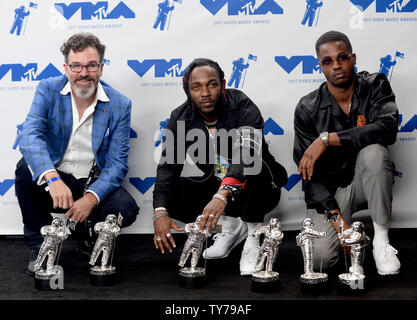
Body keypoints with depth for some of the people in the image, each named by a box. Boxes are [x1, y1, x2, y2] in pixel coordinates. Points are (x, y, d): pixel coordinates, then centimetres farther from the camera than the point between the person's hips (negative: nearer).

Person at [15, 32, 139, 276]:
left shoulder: (120, 105, -7)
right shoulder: (48, 90, -7)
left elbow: (117, 163, -10)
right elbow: (29, 135, -23)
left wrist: (91, 198, -29)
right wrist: (52, 178, -42)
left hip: (94, 183, 0)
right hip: (51, 182, 0)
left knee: (126, 208, -27)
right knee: (26, 168, -30)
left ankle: (86, 232, 8)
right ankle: (41, 246, -11)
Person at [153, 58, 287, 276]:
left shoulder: (243, 107, -22)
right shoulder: (181, 119, -7)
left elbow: (247, 153, -39)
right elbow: (168, 166, -15)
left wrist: (223, 195, -55)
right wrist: (160, 212, -31)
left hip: (258, 191, -5)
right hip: (216, 187, 5)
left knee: (254, 167, -37)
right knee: (170, 193, -16)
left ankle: (253, 235, -16)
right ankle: (231, 225, -2)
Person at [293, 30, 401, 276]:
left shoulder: (375, 86, -7)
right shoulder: (308, 108, -8)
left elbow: (387, 129, -29)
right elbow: (309, 172, -10)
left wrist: (327, 139, -31)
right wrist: (337, 219, -20)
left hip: (367, 180, 0)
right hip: (329, 189, 0)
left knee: (373, 152, -34)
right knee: (320, 256, -24)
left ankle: (381, 241, -19)